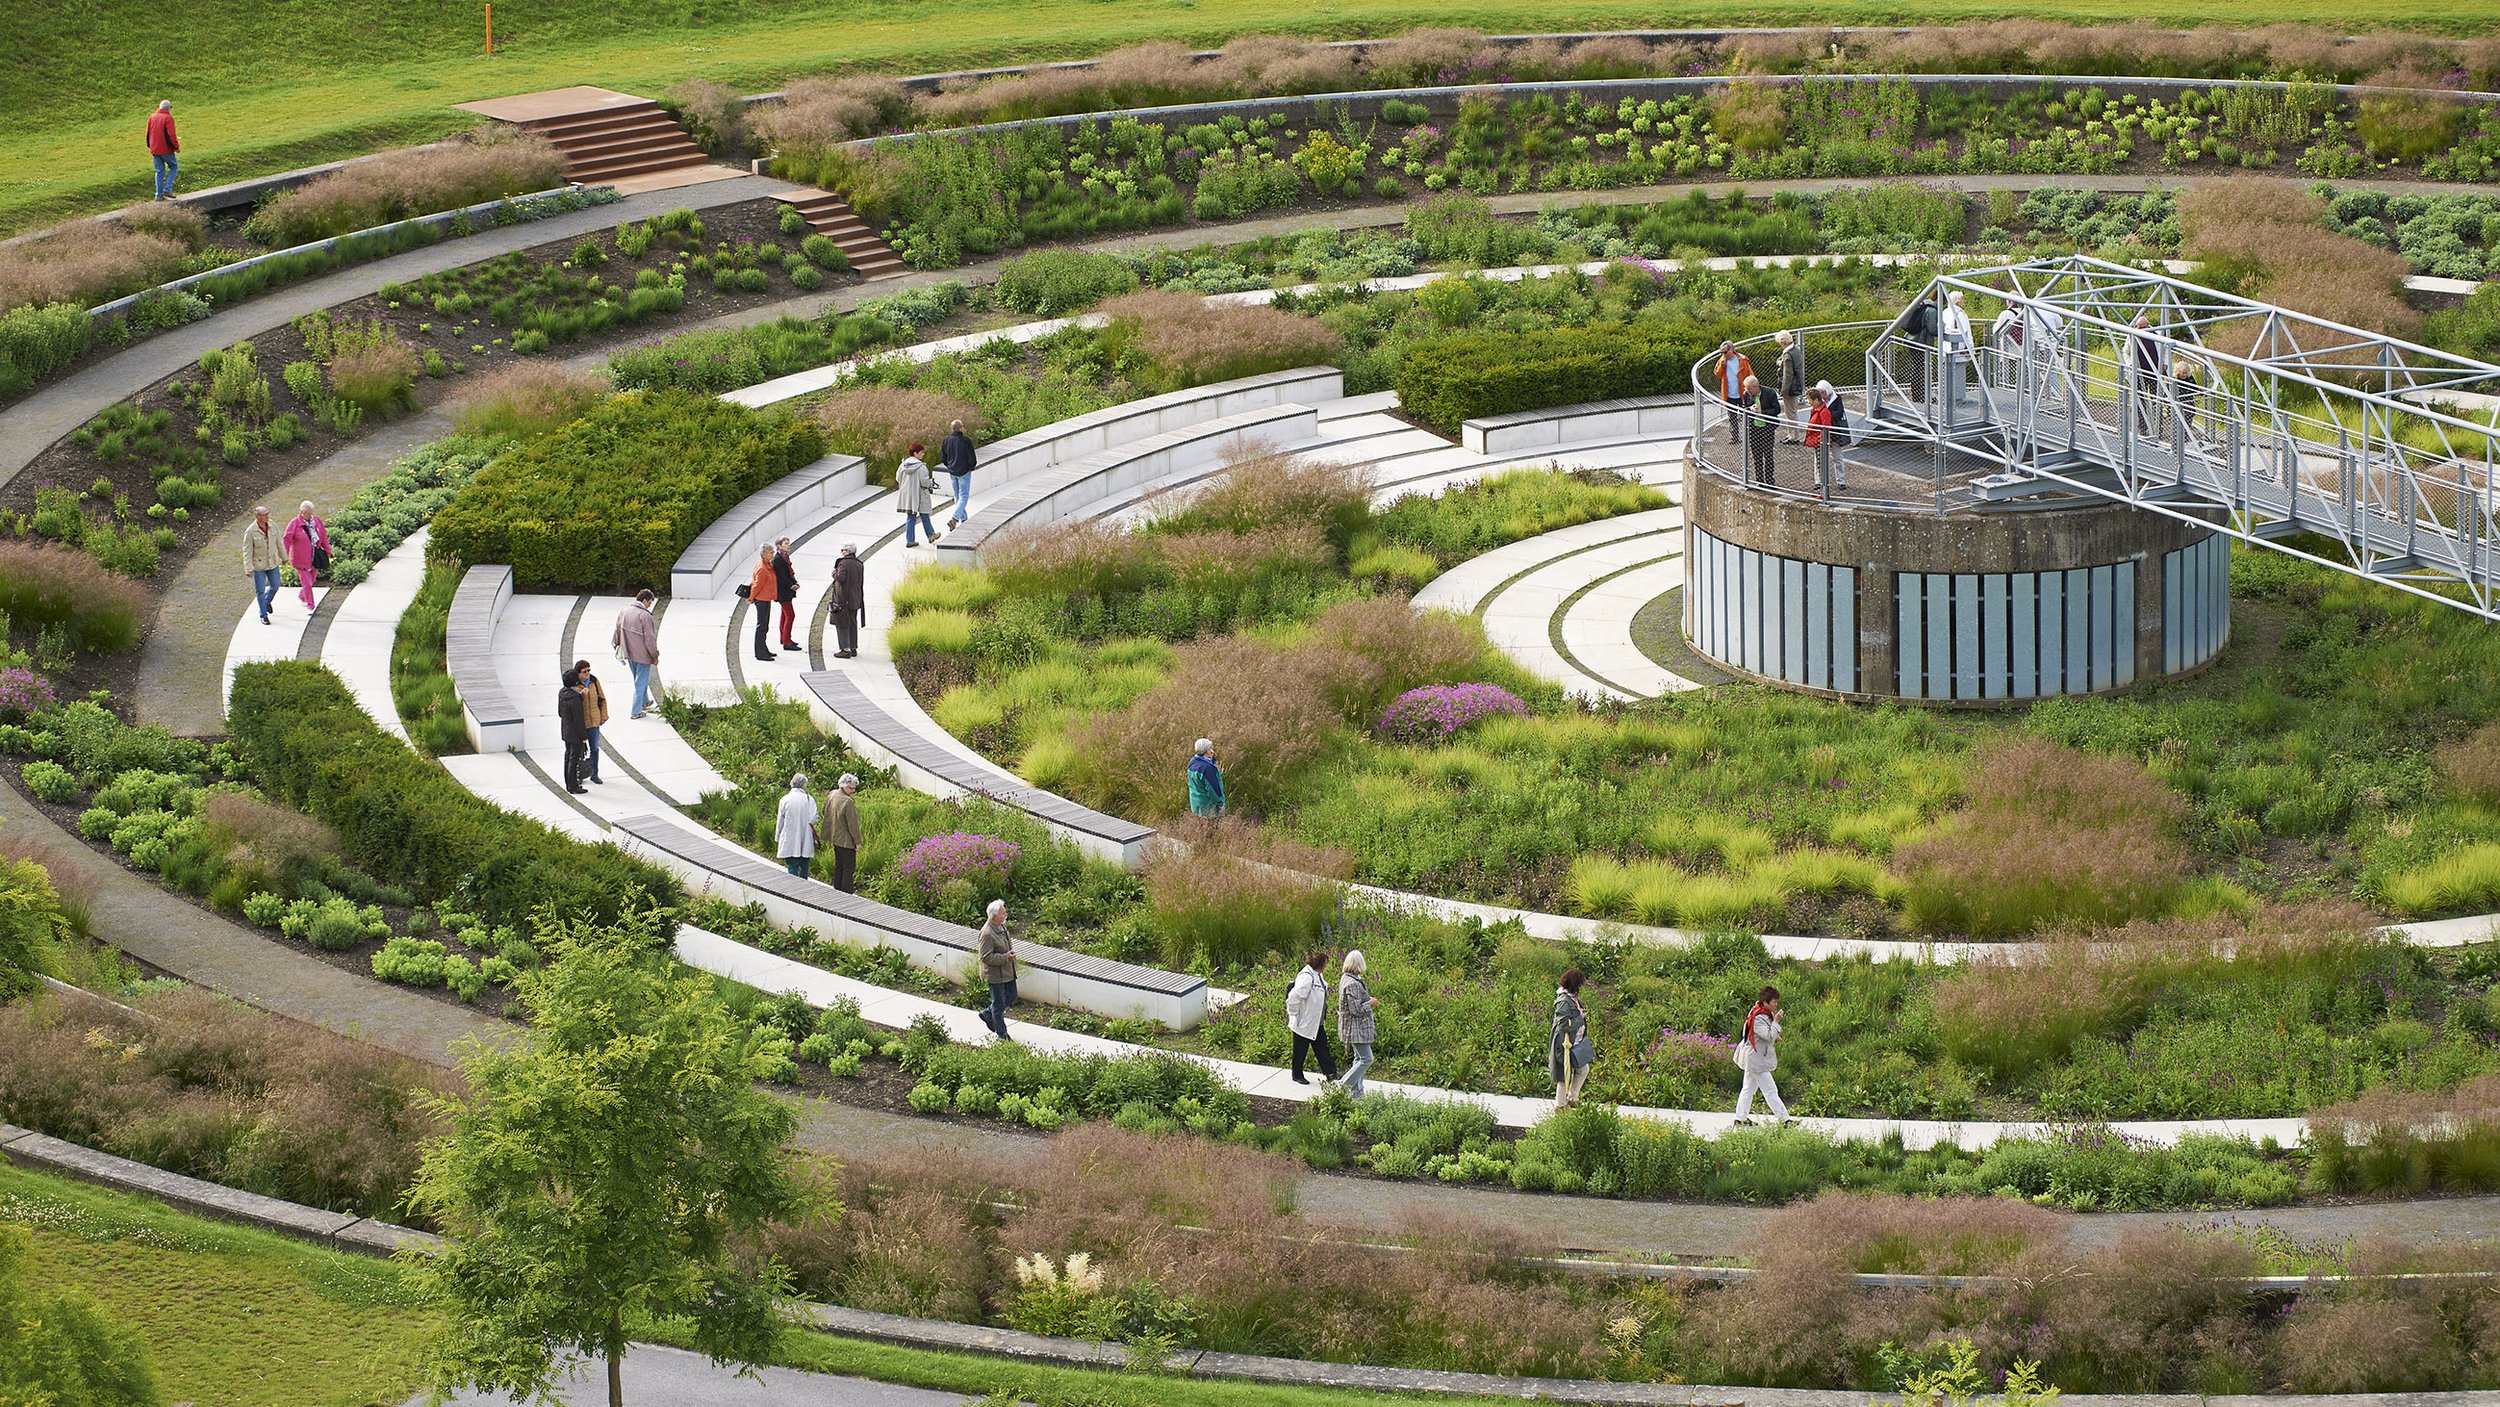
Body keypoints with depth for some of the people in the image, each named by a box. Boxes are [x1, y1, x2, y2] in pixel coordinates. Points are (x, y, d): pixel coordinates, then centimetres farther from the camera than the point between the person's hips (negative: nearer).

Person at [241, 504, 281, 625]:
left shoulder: (272, 526, -6)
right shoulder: (250, 531, -20)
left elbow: (278, 542, 7)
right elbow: (247, 551, -17)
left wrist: (283, 558, 16)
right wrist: (248, 568, -20)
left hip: (272, 563, 4)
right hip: (258, 565, -4)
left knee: (275, 585, 16)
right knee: (260, 591, 5)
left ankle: (267, 601, 47)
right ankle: (263, 616, 18)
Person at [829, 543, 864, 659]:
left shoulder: (843, 563, -14)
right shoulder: (859, 565, 8)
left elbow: (840, 578, -25)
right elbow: (861, 582, 12)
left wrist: (834, 573, -5)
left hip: (843, 598, -7)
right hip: (855, 600, 7)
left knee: (842, 624, -2)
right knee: (852, 624, 15)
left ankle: (845, 649, -5)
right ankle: (853, 648, 19)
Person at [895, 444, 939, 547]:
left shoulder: (903, 465, -2)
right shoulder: (921, 467, -20)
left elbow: (898, 478, 4)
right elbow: (924, 481, -19)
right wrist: (931, 483, 3)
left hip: (906, 495, 5)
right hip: (919, 495, -5)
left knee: (910, 517, 12)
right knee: (924, 516, 12)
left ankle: (909, 540, 11)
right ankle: (931, 536, 28)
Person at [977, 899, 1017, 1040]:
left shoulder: (1002, 927, 3)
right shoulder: (987, 934, -26)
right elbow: (986, 957, -26)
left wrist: (1011, 953, 11)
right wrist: (1005, 957, -26)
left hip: (1008, 972, 9)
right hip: (995, 974, -9)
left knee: (1011, 997, 20)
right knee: (999, 1003, 5)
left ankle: (987, 1015, 39)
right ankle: (1002, 1033, 20)